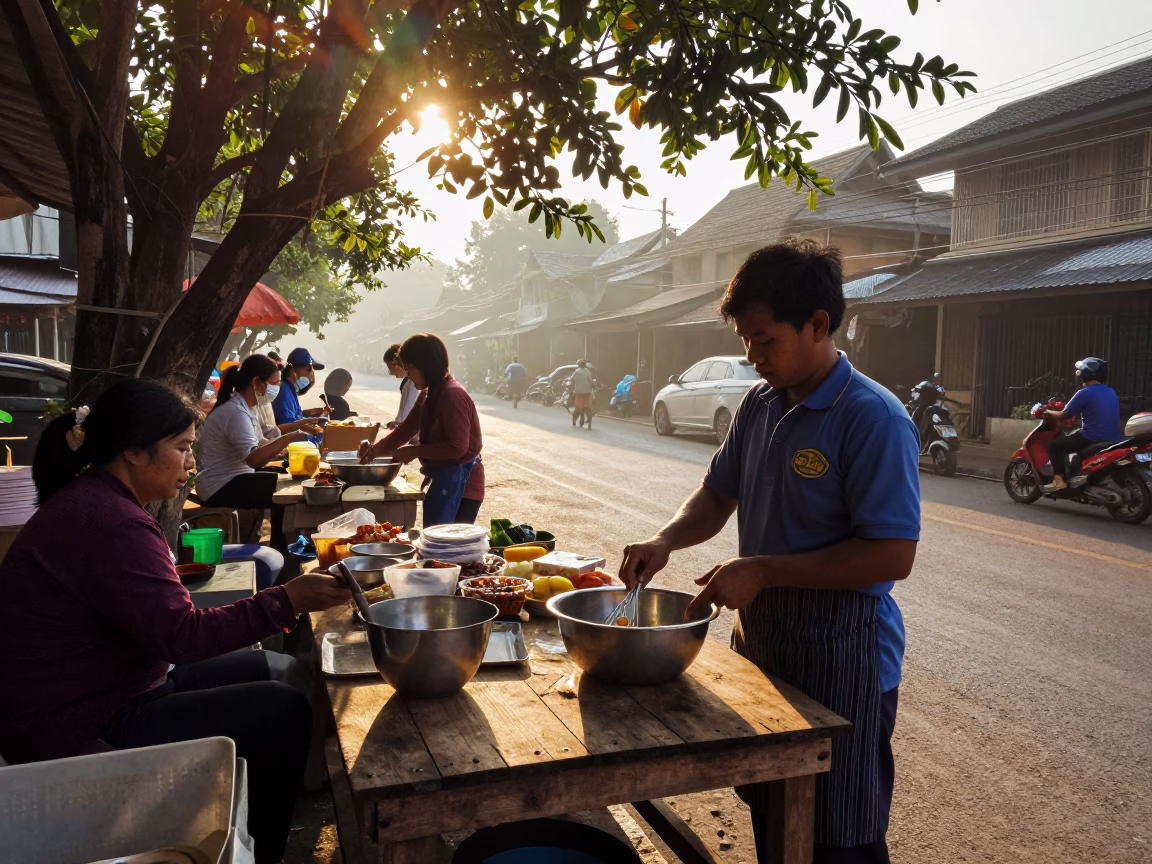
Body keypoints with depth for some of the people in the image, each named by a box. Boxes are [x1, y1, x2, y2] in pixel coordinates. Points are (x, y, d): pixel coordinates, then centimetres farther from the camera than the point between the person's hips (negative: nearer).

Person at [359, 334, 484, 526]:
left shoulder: (453, 395, -19)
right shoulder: (429, 395, 12)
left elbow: (457, 447, -23)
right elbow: (406, 429, 16)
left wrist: (414, 451, -15)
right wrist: (375, 449, 1)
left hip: (459, 485, -10)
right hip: (445, 482, 10)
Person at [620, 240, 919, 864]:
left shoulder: (873, 419, -20)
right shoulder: (760, 404, 4)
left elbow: (893, 555, -24)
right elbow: (719, 494, 14)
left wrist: (763, 570, -24)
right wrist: (665, 541, -5)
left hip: (840, 660, -7)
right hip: (761, 645, 7)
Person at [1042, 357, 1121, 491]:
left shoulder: (1085, 393, -12)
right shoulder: (1111, 392, 13)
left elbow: (1064, 415, -8)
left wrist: (1049, 412, 10)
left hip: (1092, 439, -8)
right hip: (1112, 440, 8)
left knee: (1054, 444, 3)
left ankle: (1059, 480, -9)